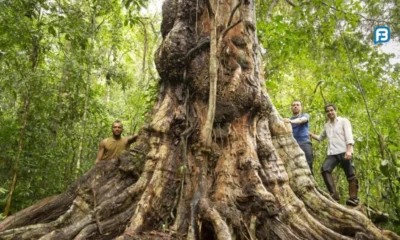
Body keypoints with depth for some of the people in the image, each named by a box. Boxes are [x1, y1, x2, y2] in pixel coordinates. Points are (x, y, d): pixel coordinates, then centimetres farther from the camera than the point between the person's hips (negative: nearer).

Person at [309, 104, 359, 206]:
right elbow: (321, 138, 37)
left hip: (344, 152, -4)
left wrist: (349, 150, -20)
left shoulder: (344, 121, 7)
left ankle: (353, 198, -2)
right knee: (325, 169, -18)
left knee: (350, 174, -6)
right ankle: (334, 194, -21)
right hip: (332, 153, 4)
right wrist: (311, 135, 19)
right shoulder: (326, 126, 23)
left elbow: (349, 135, -6)